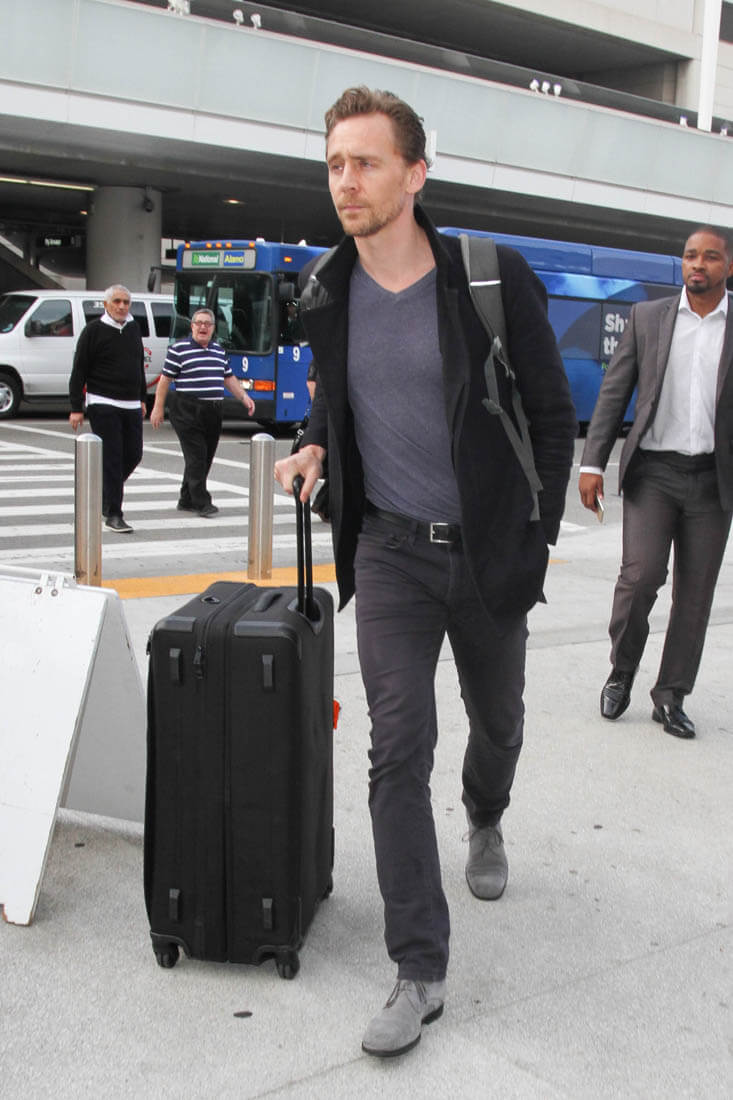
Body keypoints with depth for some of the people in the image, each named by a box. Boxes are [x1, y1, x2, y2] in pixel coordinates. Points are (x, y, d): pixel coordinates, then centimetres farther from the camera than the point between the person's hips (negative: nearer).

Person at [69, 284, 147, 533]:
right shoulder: (94, 330, -5)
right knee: (111, 458, -7)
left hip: (131, 405, 6)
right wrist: (76, 408, -9)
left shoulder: (134, 327, 11)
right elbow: (79, 371, -5)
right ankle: (113, 515, -2)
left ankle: (105, 492, 31)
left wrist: (142, 398, 21)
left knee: (133, 455, 7)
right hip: (103, 405, -6)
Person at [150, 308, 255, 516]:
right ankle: (201, 502, -7)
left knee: (206, 458, 8)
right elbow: (165, 378, -3)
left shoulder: (219, 350, 16)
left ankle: (186, 500, 19)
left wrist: (244, 397, 10)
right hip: (188, 411, -6)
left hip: (213, 412, 7)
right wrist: (158, 407, -5)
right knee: (196, 457, -10)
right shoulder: (179, 349, -3)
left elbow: (229, 378, 22)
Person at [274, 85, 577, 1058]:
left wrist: (540, 534, -4)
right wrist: (314, 444, 0)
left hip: (490, 548, -1)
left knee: (497, 722, 19)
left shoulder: (495, 278, -12)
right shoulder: (327, 297, 0)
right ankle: (420, 974, 4)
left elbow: (553, 412, -3)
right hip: (390, 550, 1)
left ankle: (485, 822, 55)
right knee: (399, 751, -6)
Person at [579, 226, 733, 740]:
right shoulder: (647, 317, 7)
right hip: (653, 470, -1)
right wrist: (592, 463, -3)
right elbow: (614, 392, 6)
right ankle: (622, 670, 13)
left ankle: (671, 696, 16)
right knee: (640, 575, -12)